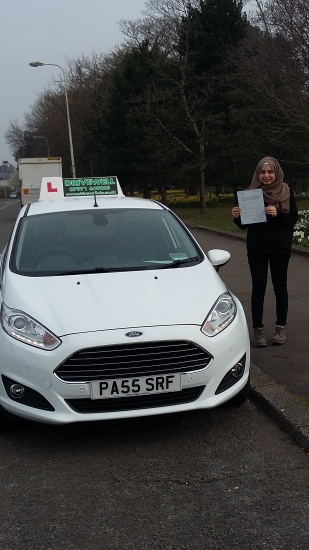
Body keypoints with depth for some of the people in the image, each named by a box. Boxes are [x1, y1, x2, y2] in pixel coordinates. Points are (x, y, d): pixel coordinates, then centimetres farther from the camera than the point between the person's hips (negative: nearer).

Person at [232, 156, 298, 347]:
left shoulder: (286, 192, -2)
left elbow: (293, 219, -7)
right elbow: (245, 223, 5)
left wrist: (278, 214, -24)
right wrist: (238, 216, -16)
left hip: (280, 247, -1)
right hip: (257, 248, 1)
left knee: (280, 287, 8)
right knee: (258, 288, 3)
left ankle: (281, 327, 20)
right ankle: (258, 330, 9)